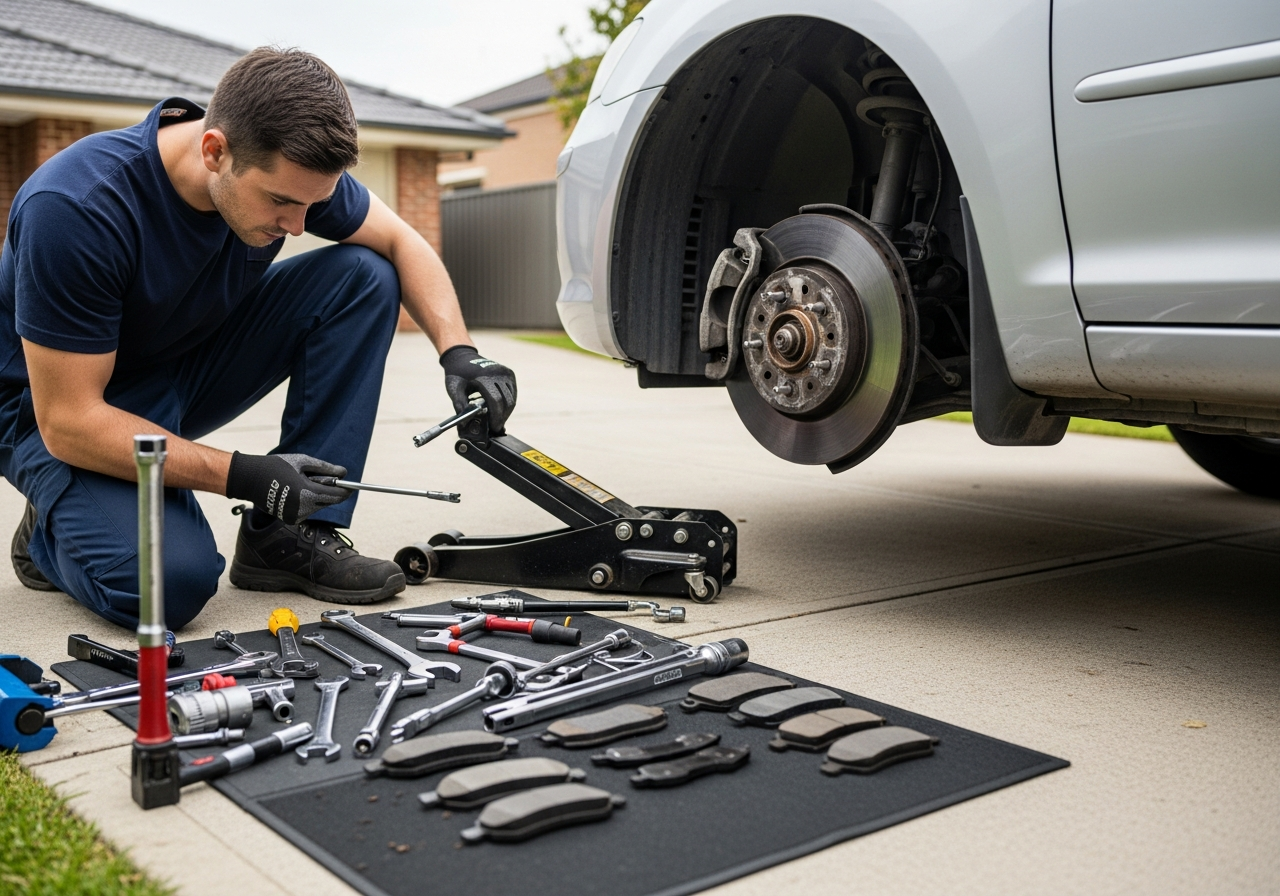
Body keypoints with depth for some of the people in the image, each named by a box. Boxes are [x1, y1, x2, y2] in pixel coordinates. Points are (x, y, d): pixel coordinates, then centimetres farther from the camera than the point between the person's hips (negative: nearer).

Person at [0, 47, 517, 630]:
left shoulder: (290, 169, -17)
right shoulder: (73, 207, -33)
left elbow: (401, 243, -2)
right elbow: (67, 422, -29)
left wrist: (458, 352, -19)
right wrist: (244, 477, -33)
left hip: (194, 364, 6)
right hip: (56, 409, -6)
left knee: (364, 276, -14)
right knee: (173, 579, -33)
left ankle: (289, 537, -11)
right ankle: (50, 533, 4)